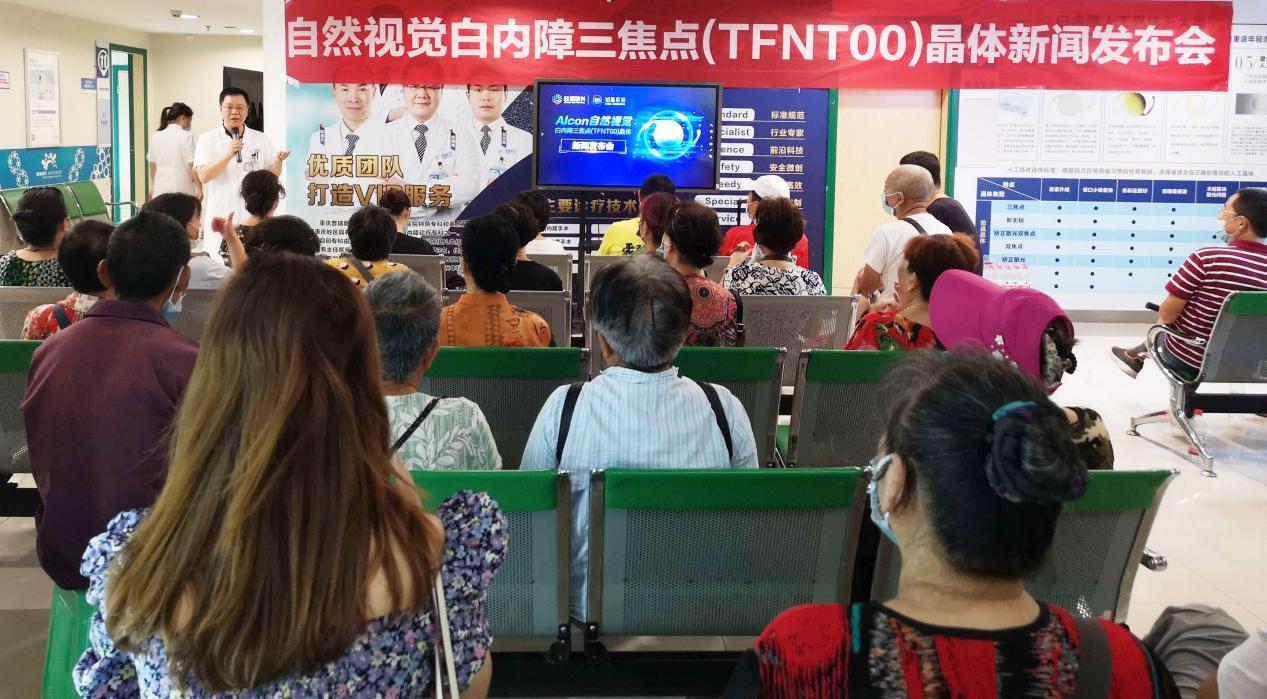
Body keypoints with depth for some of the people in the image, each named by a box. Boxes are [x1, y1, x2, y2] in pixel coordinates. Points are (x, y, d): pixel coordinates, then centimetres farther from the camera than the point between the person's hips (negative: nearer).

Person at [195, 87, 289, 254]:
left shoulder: (261, 139, 8)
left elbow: (272, 175, 11)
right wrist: (229, 154, -21)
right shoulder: (208, 139, 1)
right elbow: (203, 176, -9)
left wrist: (278, 160, -11)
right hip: (222, 217, -2)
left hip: (255, 215, 2)